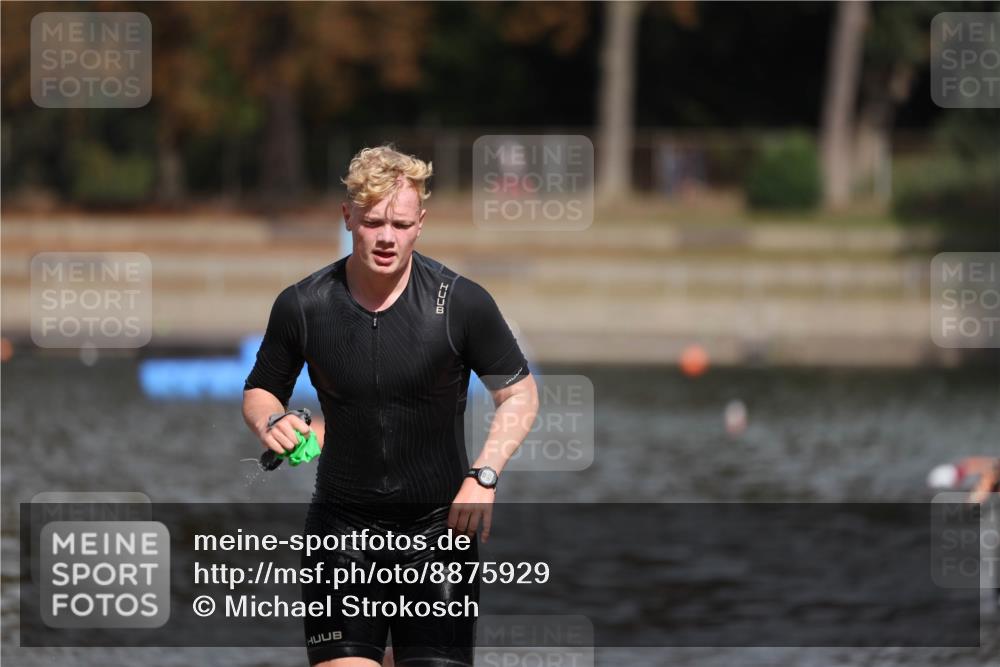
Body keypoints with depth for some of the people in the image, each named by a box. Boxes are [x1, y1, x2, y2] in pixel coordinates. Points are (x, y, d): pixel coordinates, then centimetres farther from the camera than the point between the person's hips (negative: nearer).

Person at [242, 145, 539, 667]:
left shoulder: (460, 302, -9)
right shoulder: (302, 306, -5)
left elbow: (519, 393, 1)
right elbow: (260, 390, 11)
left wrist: (483, 476, -13)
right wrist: (270, 421, -13)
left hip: (438, 526, -1)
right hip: (342, 525, 1)